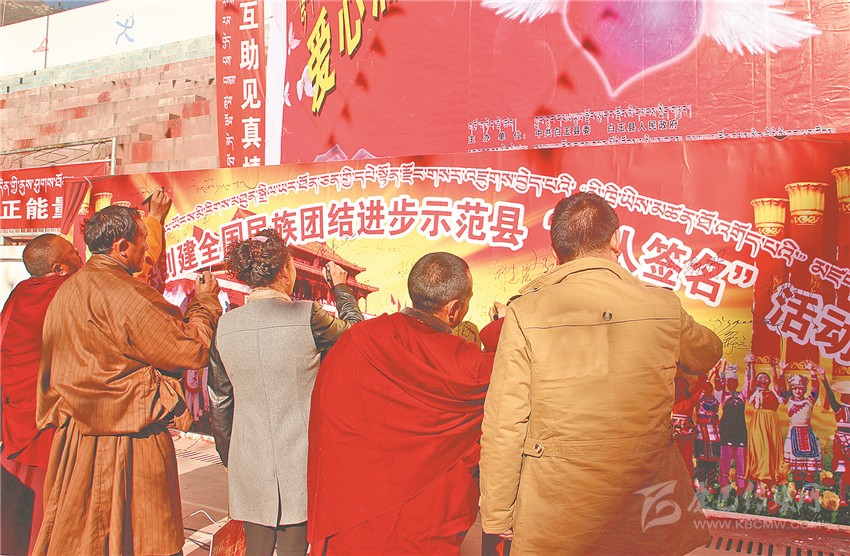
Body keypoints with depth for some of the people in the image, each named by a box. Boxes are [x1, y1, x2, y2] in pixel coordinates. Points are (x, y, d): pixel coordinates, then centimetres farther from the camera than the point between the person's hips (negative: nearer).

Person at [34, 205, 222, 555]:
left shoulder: (65, 292, 8)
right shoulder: (123, 295, -20)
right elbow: (191, 351, -17)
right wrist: (205, 302, -1)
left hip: (73, 442, 9)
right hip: (128, 444, -9)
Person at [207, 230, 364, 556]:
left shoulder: (225, 325, -2)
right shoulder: (307, 316, -15)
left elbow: (219, 401, 8)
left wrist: (229, 457, 21)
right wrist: (341, 288, 22)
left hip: (248, 469, 4)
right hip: (300, 466, -3)